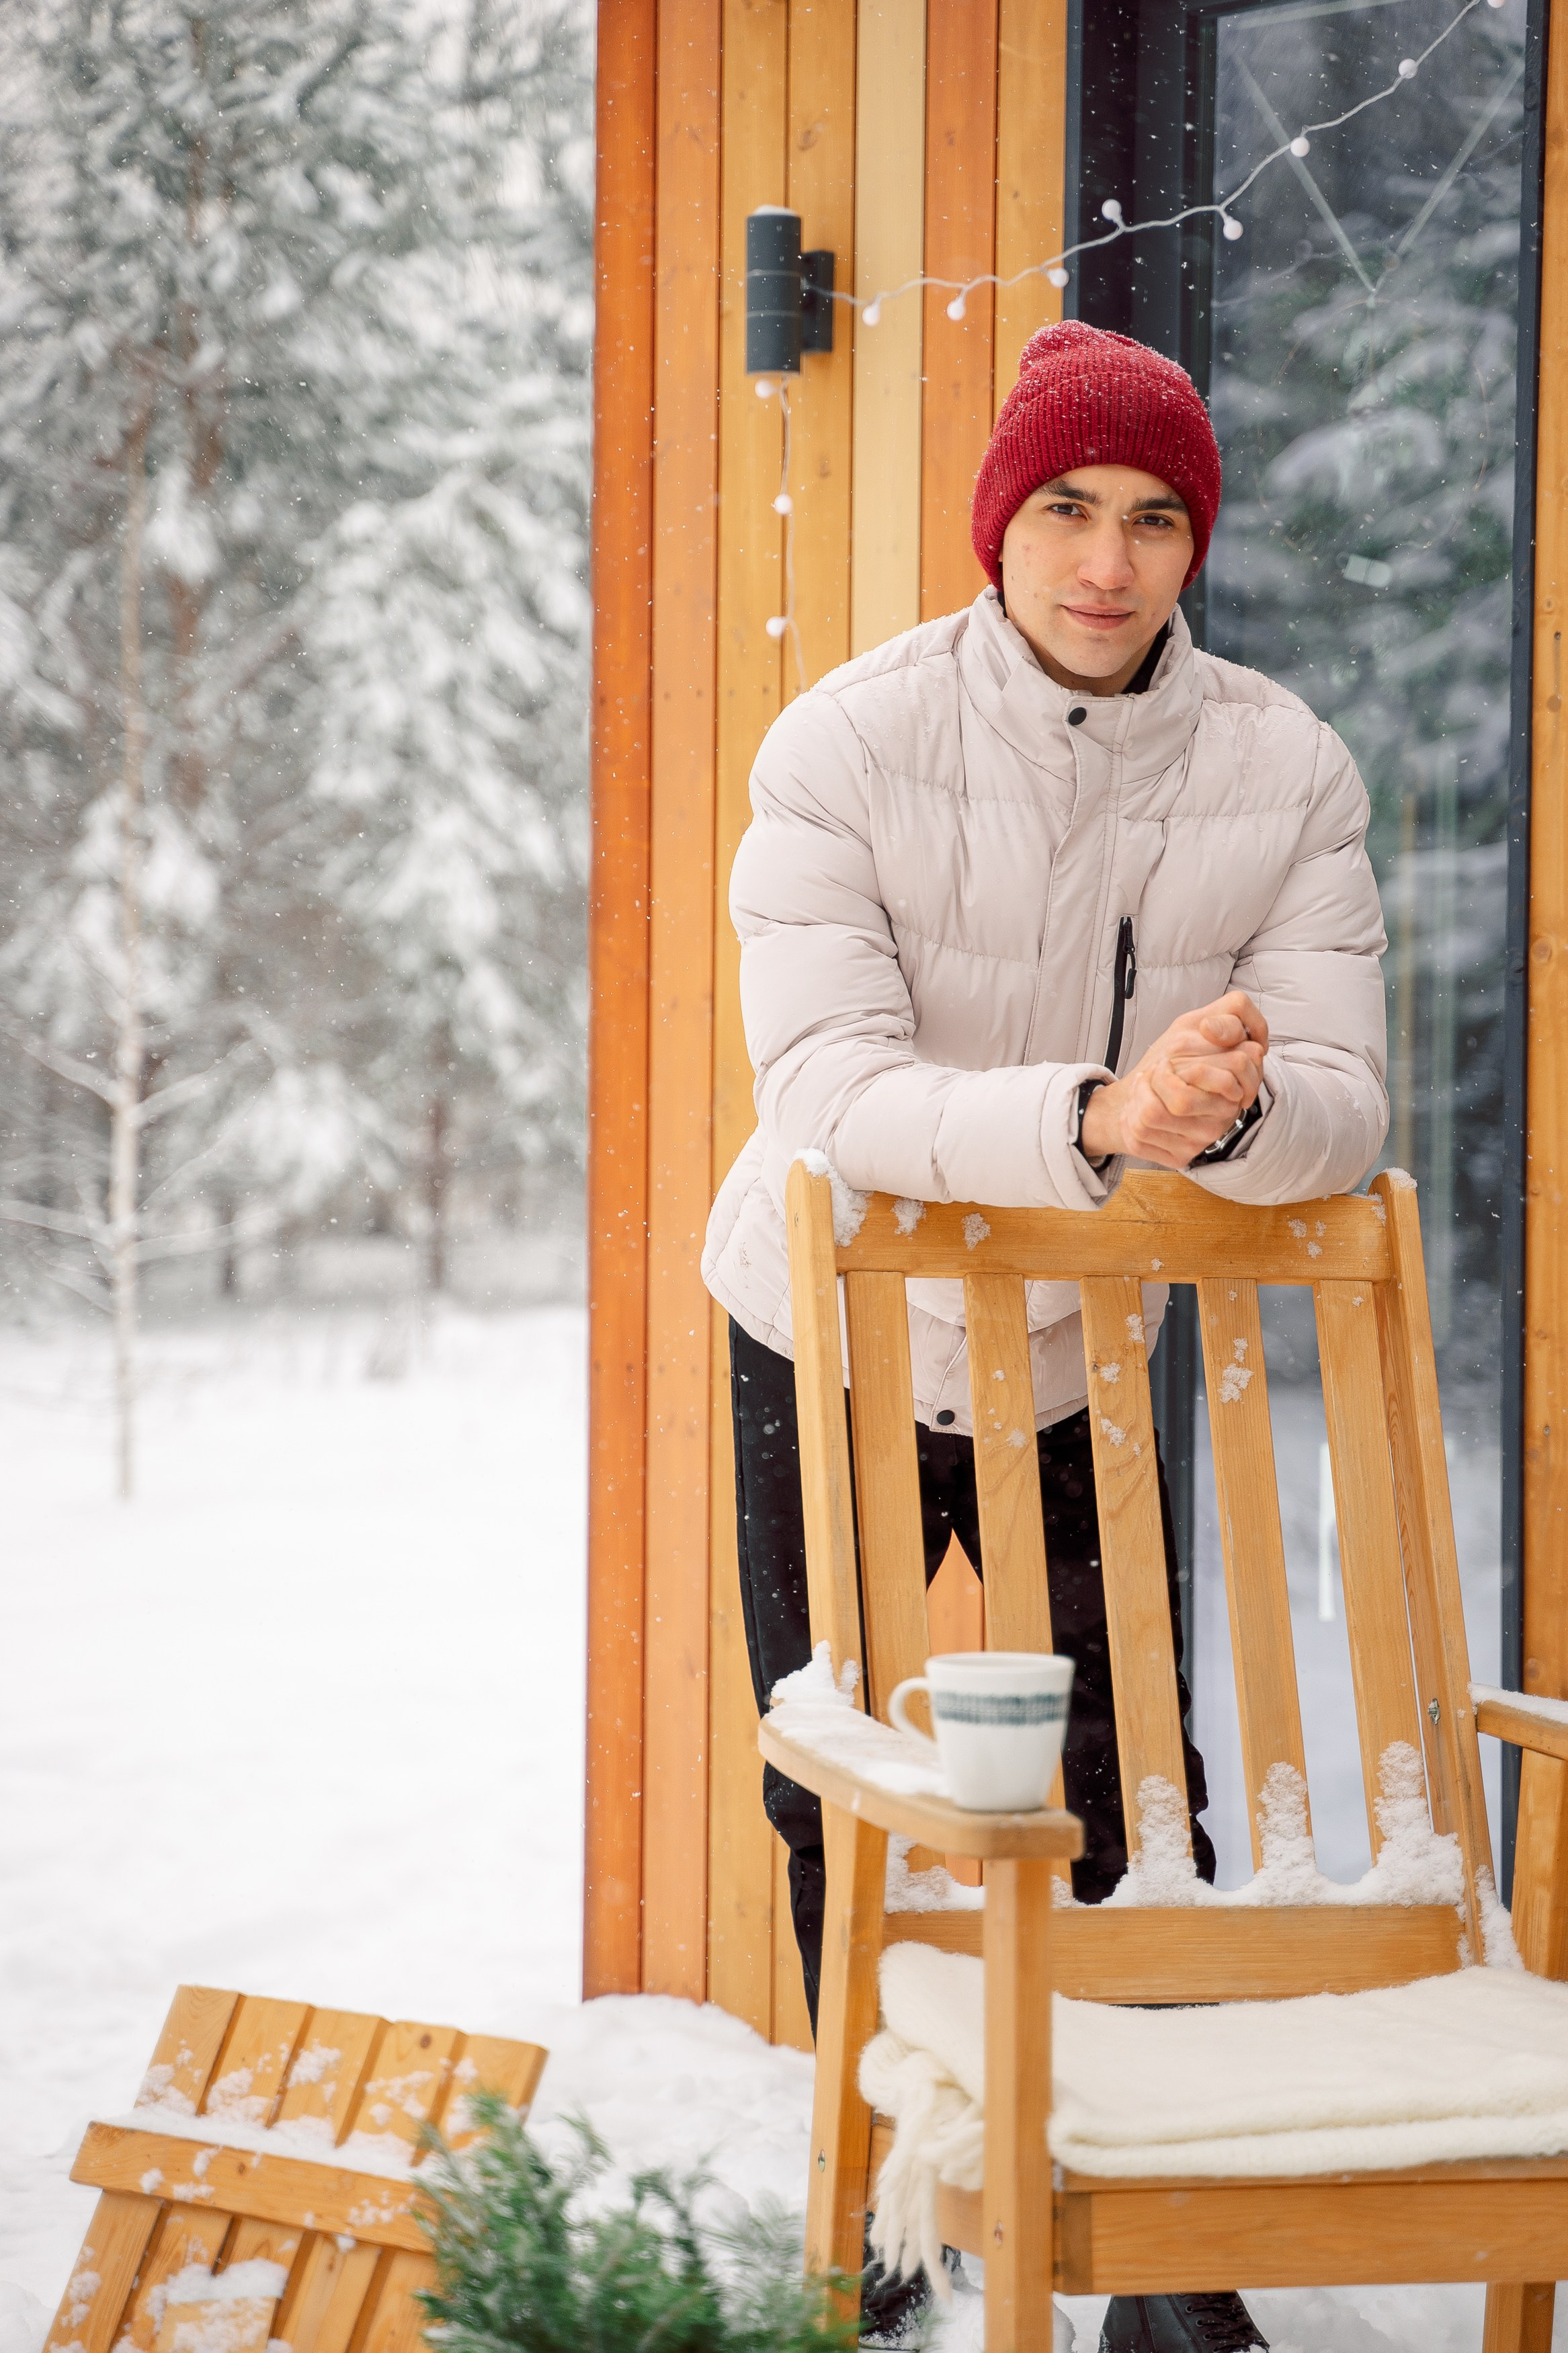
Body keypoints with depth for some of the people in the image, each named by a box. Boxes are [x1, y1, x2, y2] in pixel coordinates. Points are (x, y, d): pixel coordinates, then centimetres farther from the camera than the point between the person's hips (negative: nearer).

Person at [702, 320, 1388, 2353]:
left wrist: (1232, 1108, -43)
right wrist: (1093, 1122, -48)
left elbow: (1343, 1111, -19)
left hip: (1085, 1355, 1)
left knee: (1130, 1796, 0)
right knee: (837, 1804, 10)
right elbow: (828, 1086, -32)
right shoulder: (846, 747, -21)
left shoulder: (1284, 771, -14)